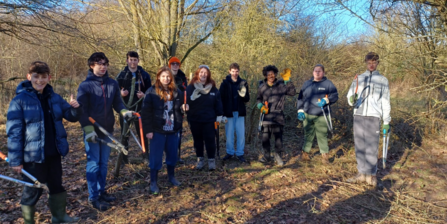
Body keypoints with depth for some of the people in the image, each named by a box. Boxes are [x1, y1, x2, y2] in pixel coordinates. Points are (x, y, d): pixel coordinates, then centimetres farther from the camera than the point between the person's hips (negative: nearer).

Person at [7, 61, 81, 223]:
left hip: (54, 153, 5)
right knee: (33, 190, 9)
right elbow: (14, 132, -12)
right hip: (33, 155, -5)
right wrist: (15, 160, -12)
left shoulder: (54, 98, 3)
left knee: (57, 185, 18)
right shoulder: (19, 100, -12)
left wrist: (75, 108, -14)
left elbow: (71, 117, 10)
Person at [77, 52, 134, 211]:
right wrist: (88, 129, -20)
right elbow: (81, 110, -12)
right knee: (93, 164, 4)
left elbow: (117, 103, 7)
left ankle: (101, 191, 31)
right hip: (92, 131, -4)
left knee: (104, 163, 15)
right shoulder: (85, 85, -10)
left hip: (107, 130, 5)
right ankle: (93, 197, 17)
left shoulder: (113, 83, 3)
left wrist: (124, 111, -14)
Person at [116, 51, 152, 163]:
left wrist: (144, 95, -13)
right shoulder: (121, 75, 5)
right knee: (125, 134, 8)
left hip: (139, 109, -1)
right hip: (124, 108, 1)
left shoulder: (144, 75, 4)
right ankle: (124, 157, 18)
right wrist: (120, 93, -12)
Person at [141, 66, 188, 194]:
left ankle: (171, 176, 36)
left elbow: (179, 109, 19)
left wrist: (184, 108, -5)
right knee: (156, 156, 5)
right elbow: (146, 112, -9)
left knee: (172, 154, 15)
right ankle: (153, 182, 20)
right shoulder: (152, 92, -6)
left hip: (173, 130, 4)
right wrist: (148, 130, -13)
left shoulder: (176, 92, 6)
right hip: (158, 130, -4)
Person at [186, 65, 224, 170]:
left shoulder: (213, 88, 1)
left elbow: (218, 102, 4)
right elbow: (186, 101, -7)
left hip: (209, 119, 0)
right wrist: (192, 98, -28)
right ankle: (200, 159, 27)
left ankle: (211, 160, 21)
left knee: (210, 139, 5)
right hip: (194, 119, 1)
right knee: (197, 140, 12)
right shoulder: (191, 87, -2)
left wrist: (219, 115, 2)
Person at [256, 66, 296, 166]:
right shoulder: (262, 87, 6)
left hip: (278, 115, -1)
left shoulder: (281, 85, 2)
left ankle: (278, 155, 19)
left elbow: (293, 92, -2)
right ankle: (266, 156, 23)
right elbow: (258, 99, 18)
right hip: (266, 115, 2)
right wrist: (261, 106, -2)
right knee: (265, 137, 7)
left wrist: (287, 81, -9)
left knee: (278, 135, -1)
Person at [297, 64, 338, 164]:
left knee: (322, 135, 1)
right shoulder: (307, 83, 12)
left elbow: (335, 96, -2)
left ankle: (324, 155, 13)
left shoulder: (328, 83, 3)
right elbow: (300, 98, 15)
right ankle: (305, 153, 20)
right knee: (308, 135, 11)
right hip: (307, 115, 3)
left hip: (321, 116, -3)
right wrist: (300, 110, 7)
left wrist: (326, 100, -20)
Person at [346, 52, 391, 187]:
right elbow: (350, 97, 9)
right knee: (359, 146, 5)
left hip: (374, 117, -2)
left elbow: (385, 102, 7)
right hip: (358, 116, 3)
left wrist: (386, 122, 2)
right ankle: (361, 173, 14)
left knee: (372, 147, -4)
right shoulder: (358, 79, 15)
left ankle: (371, 175, 6)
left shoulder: (383, 80, 9)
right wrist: (352, 100, -16)